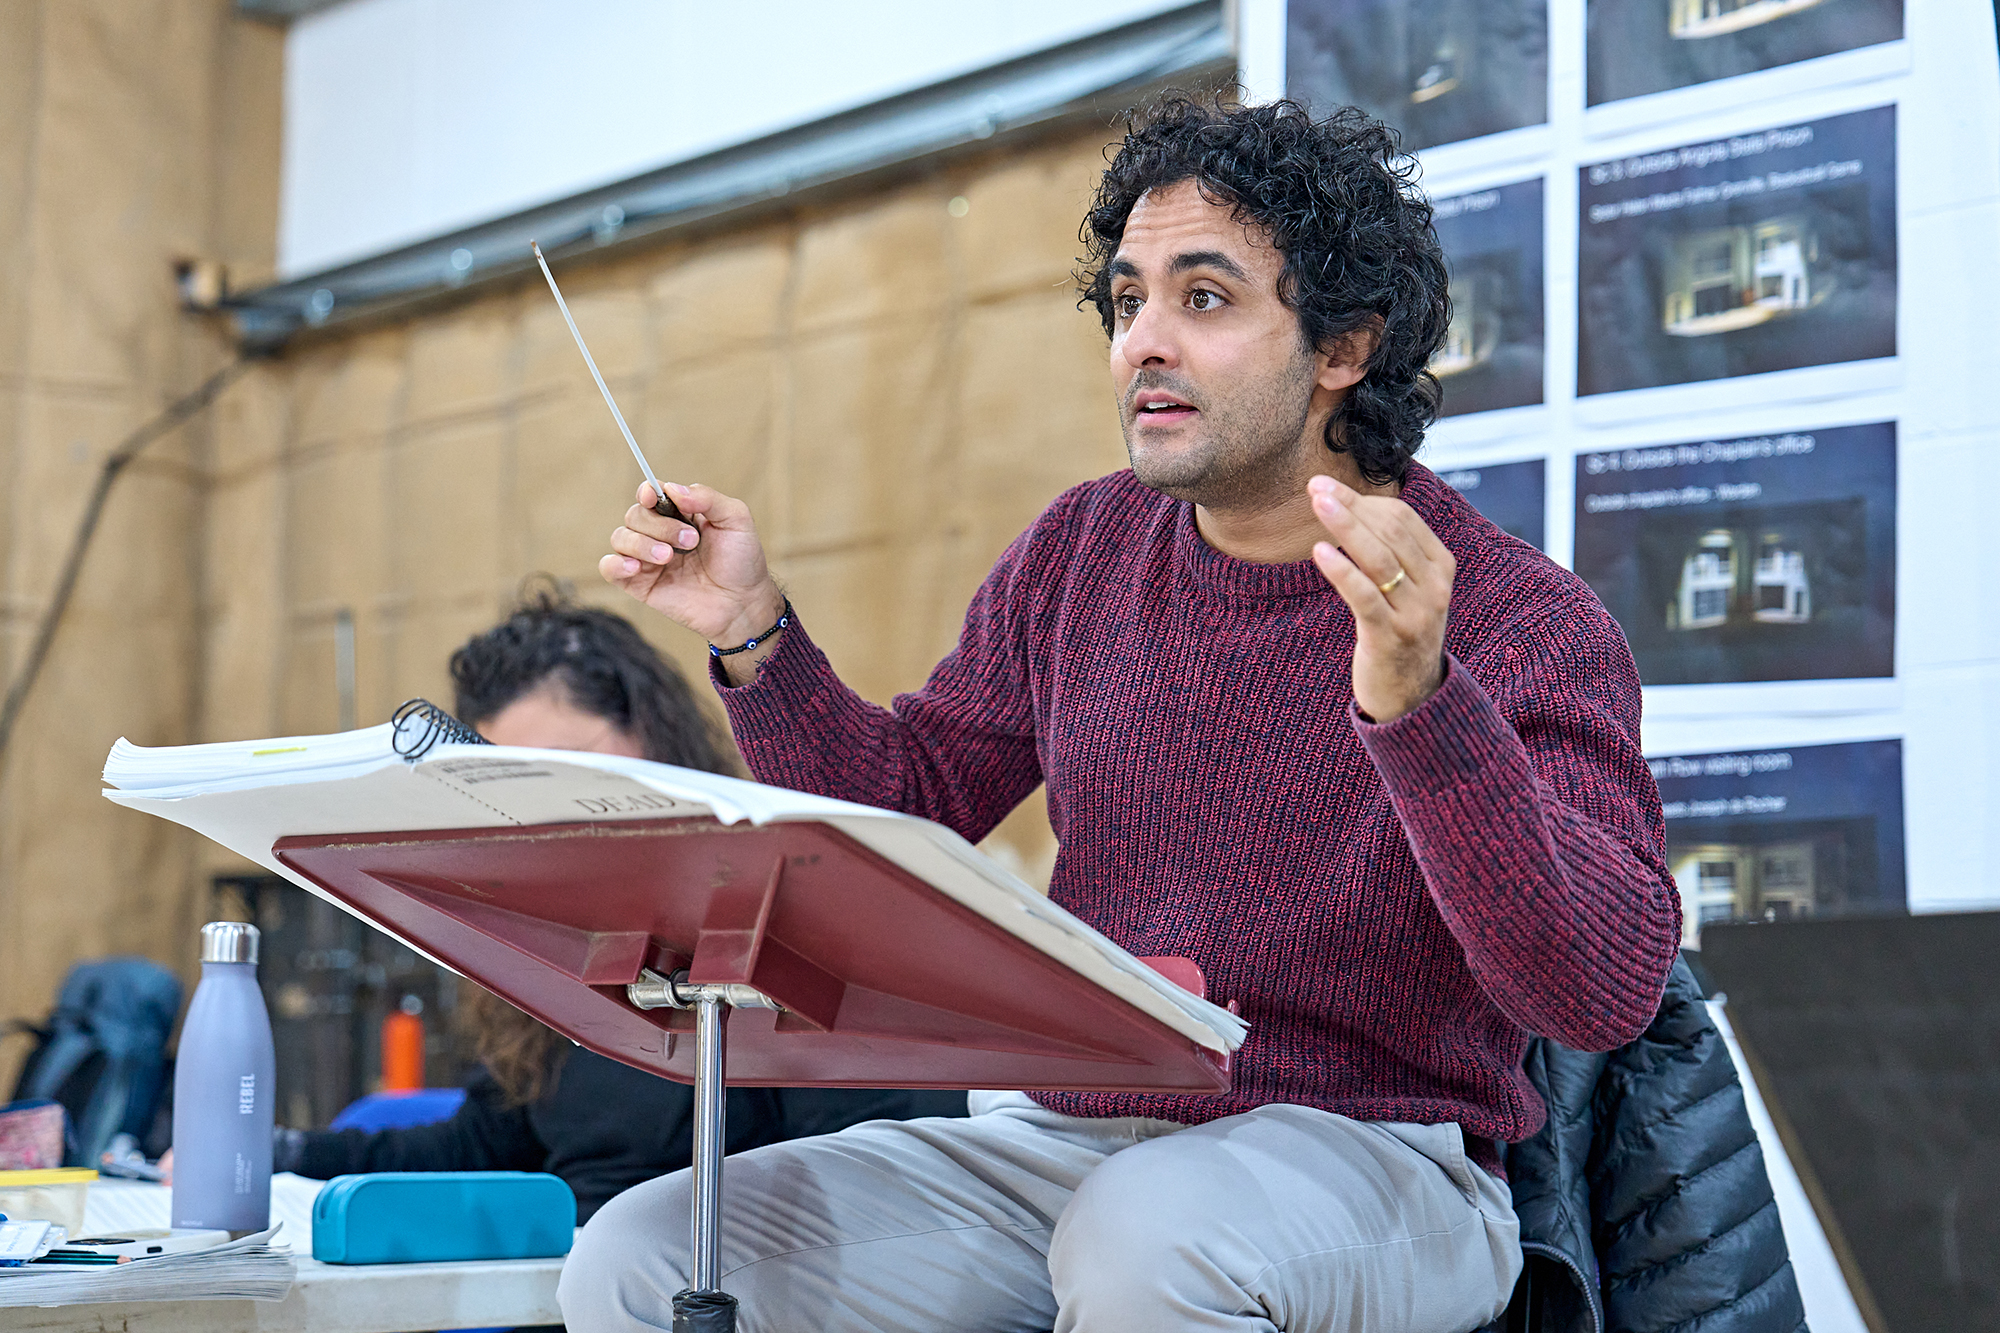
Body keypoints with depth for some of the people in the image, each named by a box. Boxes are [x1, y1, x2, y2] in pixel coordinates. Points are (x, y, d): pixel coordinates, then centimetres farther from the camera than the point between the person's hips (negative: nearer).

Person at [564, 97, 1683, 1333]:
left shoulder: (1525, 621, -11)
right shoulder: (1082, 555, 8)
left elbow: (1609, 993, -24)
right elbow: (904, 812, 17)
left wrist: (1417, 706, -38)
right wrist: (755, 632, 1)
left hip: (1370, 1166, -5)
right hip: (1059, 1132, 5)